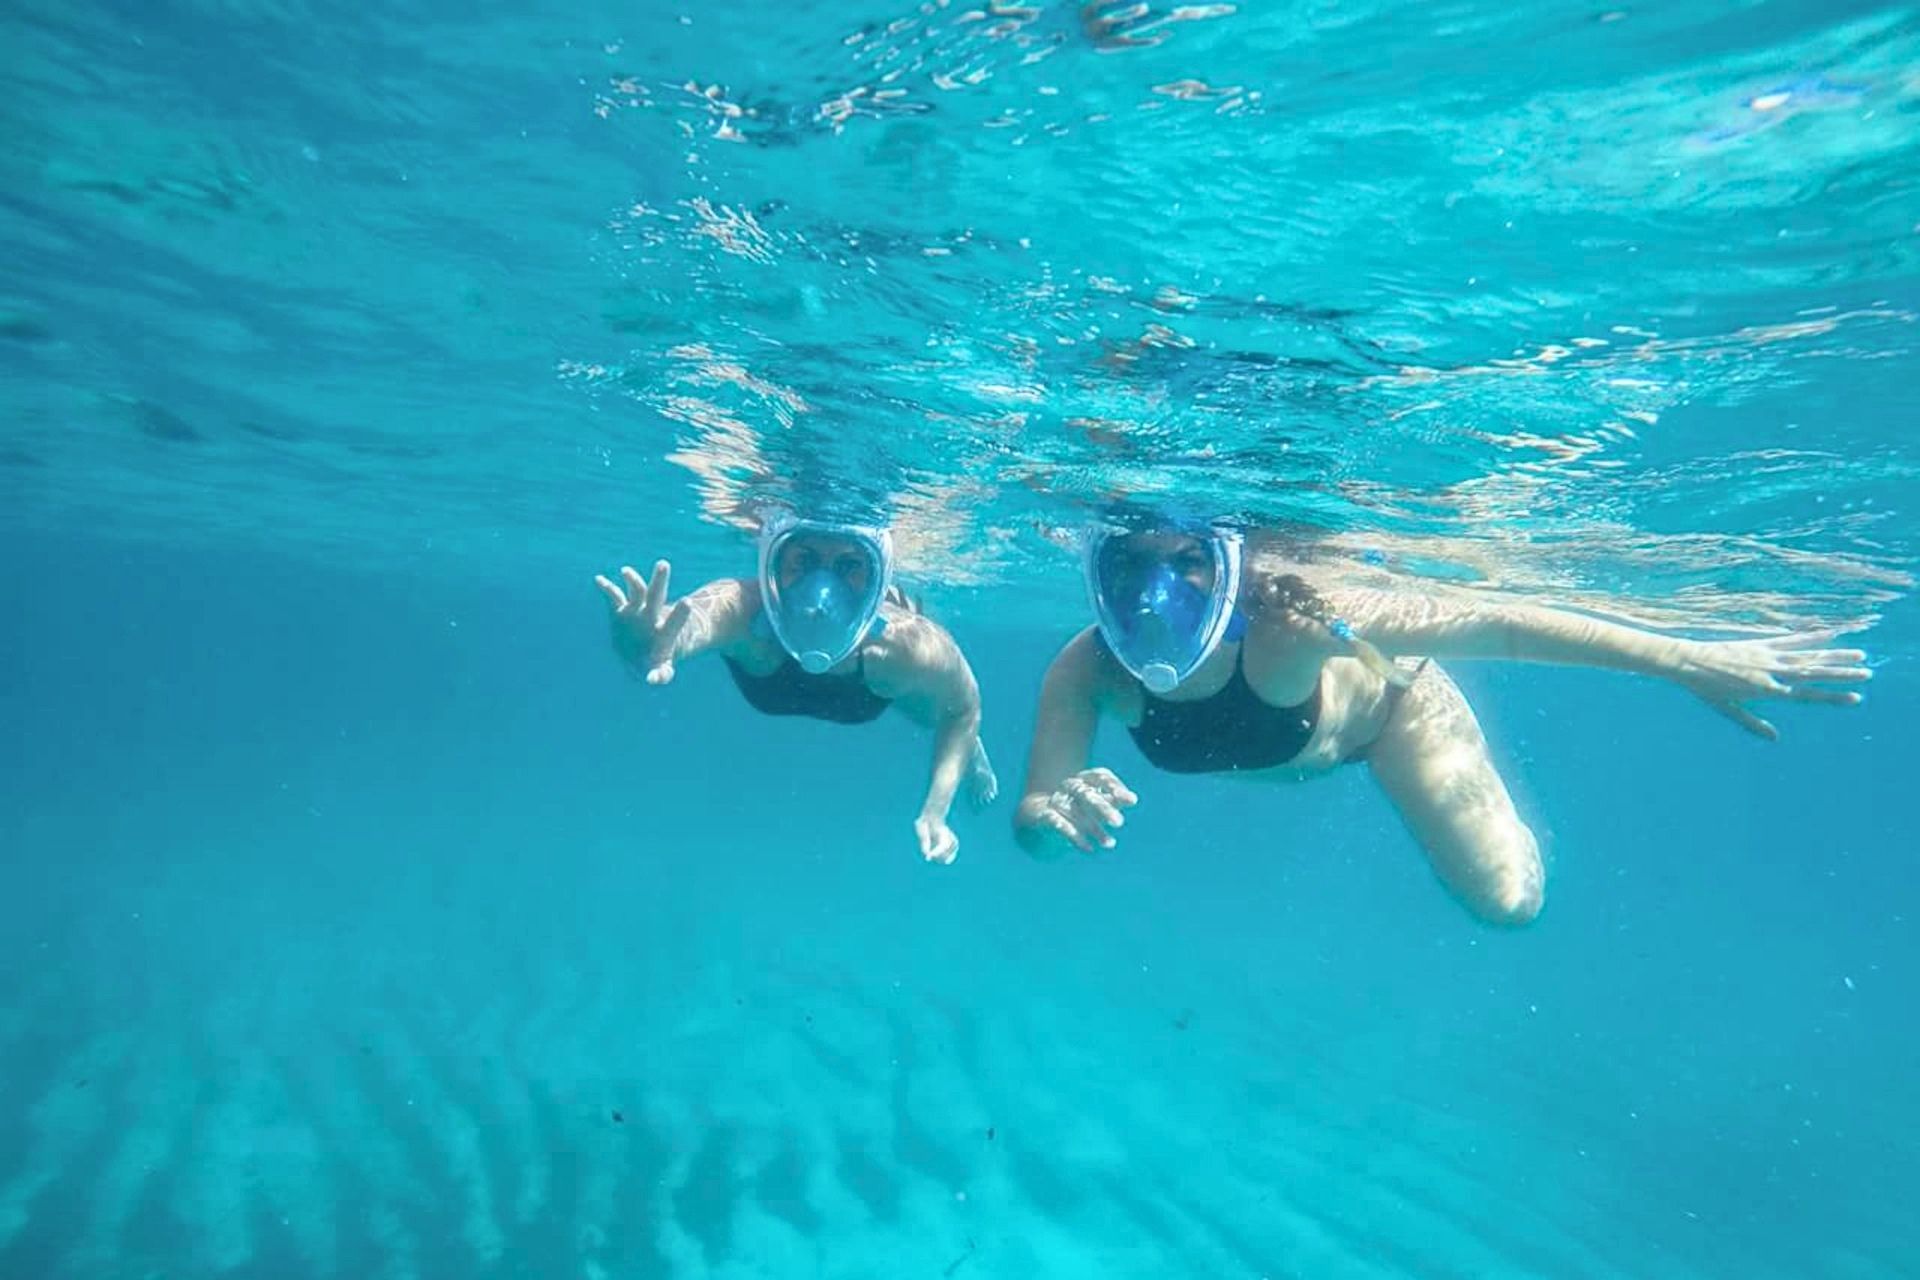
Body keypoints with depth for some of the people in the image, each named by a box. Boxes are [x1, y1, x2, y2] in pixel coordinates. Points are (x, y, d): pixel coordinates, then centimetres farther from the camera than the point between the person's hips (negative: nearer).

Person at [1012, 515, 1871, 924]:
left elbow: (1495, 627, -37)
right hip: (1268, 739, 4)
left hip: (1380, 697, -3)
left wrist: (1690, 661, -37)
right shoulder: (1086, 674, -36)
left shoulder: (1291, 622, -45)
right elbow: (1029, 821, -39)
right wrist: (1056, 812, -63)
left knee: (1505, 901, 3)